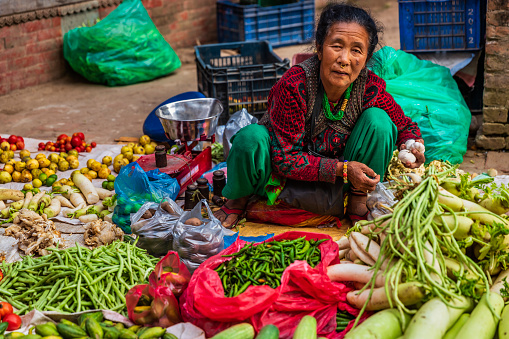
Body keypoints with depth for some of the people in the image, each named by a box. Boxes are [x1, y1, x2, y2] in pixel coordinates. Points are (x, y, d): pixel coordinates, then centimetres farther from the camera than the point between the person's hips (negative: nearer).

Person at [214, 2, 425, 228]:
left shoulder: (370, 88, -18)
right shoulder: (293, 85, -29)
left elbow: (405, 126, 0)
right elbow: (285, 158, -25)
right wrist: (342, 169, -33)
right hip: (287, 175, -2)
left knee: (378, 120, -19)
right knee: (251, 138, -33)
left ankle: (358, 201, -1)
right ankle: (237, 201, 1)